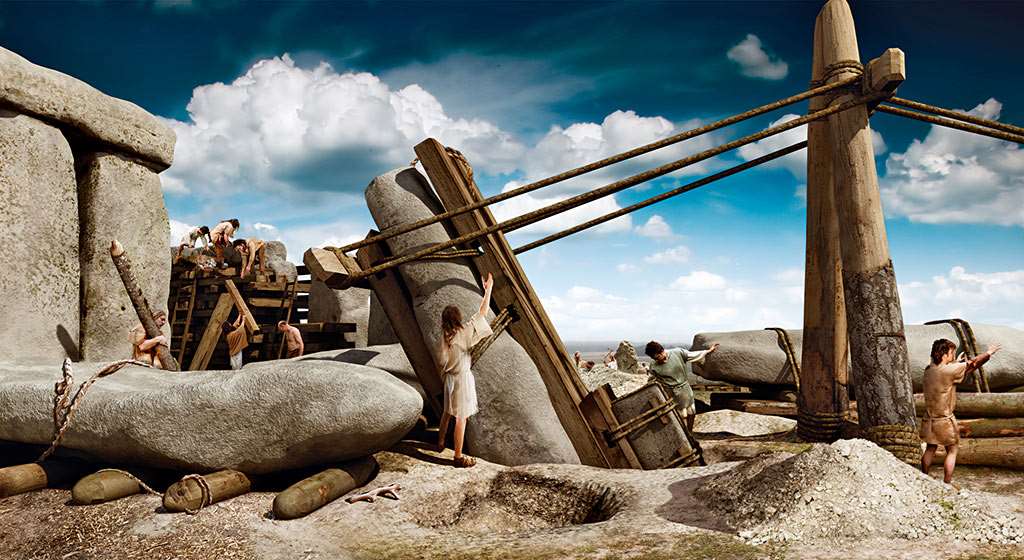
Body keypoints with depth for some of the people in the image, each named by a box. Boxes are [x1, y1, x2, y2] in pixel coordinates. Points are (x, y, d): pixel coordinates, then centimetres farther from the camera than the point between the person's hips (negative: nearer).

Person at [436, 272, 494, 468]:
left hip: (449, 377, 7)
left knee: (447, 412, 25)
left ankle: (440, 442, 41)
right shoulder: (464, 332, -17)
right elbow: (482, 312, -14)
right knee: (461, 417, -2)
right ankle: (459, 457, 3)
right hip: (462, 378, -7)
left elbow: (441, 360, 8)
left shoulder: (445, 336, 1)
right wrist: (488, 289, -8)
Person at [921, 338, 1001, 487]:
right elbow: (974, 364, -10)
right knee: (952, 451, 8)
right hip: (944, 419, -7)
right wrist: (989, 353, 5)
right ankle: (947, 484, 9)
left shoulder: (928, 370, 0)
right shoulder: (949, 370, -20)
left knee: (930, 449, 18)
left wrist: (956, 362, 29)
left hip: (929, 418, 7)